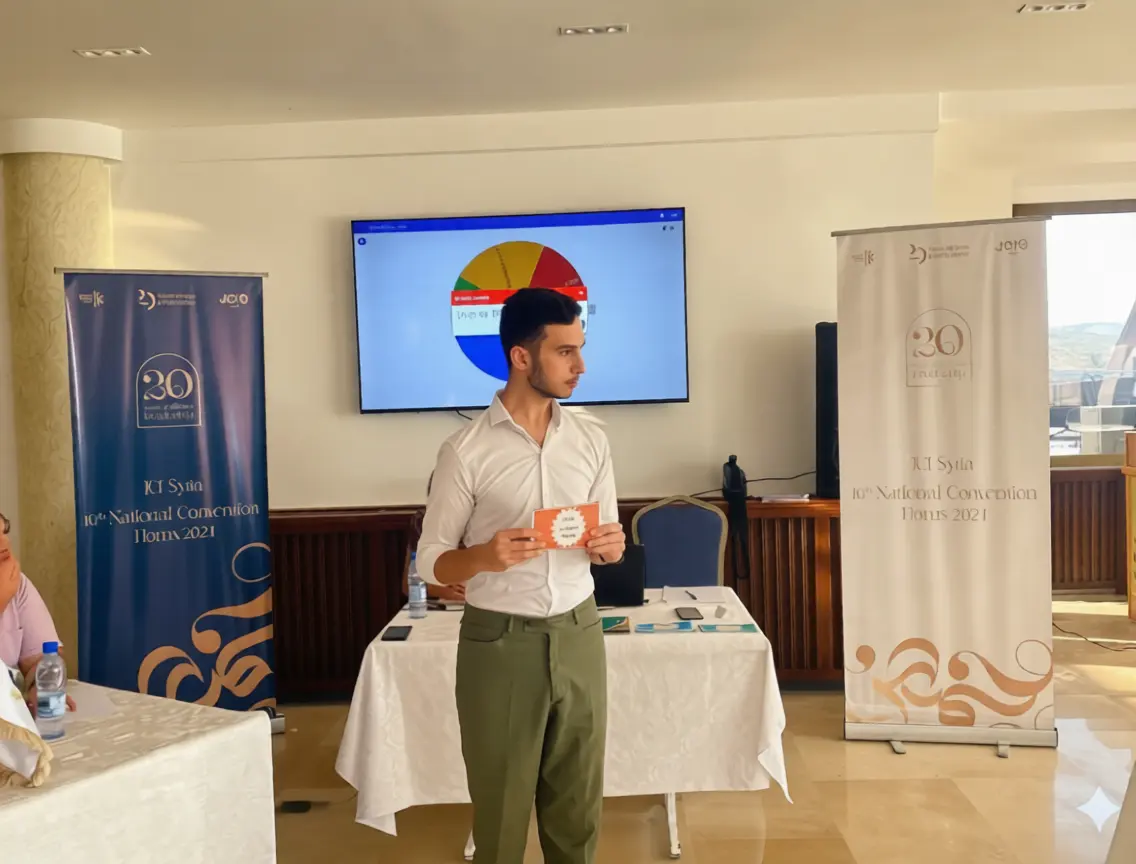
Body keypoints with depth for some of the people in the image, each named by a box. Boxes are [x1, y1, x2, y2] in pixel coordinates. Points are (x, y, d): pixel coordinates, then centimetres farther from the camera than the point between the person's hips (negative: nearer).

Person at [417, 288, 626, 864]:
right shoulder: (466, 452, -10)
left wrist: (611, 548, -11)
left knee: (578, 802, 13)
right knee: (501, 806, 11)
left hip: (579, 636, 4)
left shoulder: (590, 439, 3)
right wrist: (483, 559, -25)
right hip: (499, 644, -3)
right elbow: (431, 562, -4)